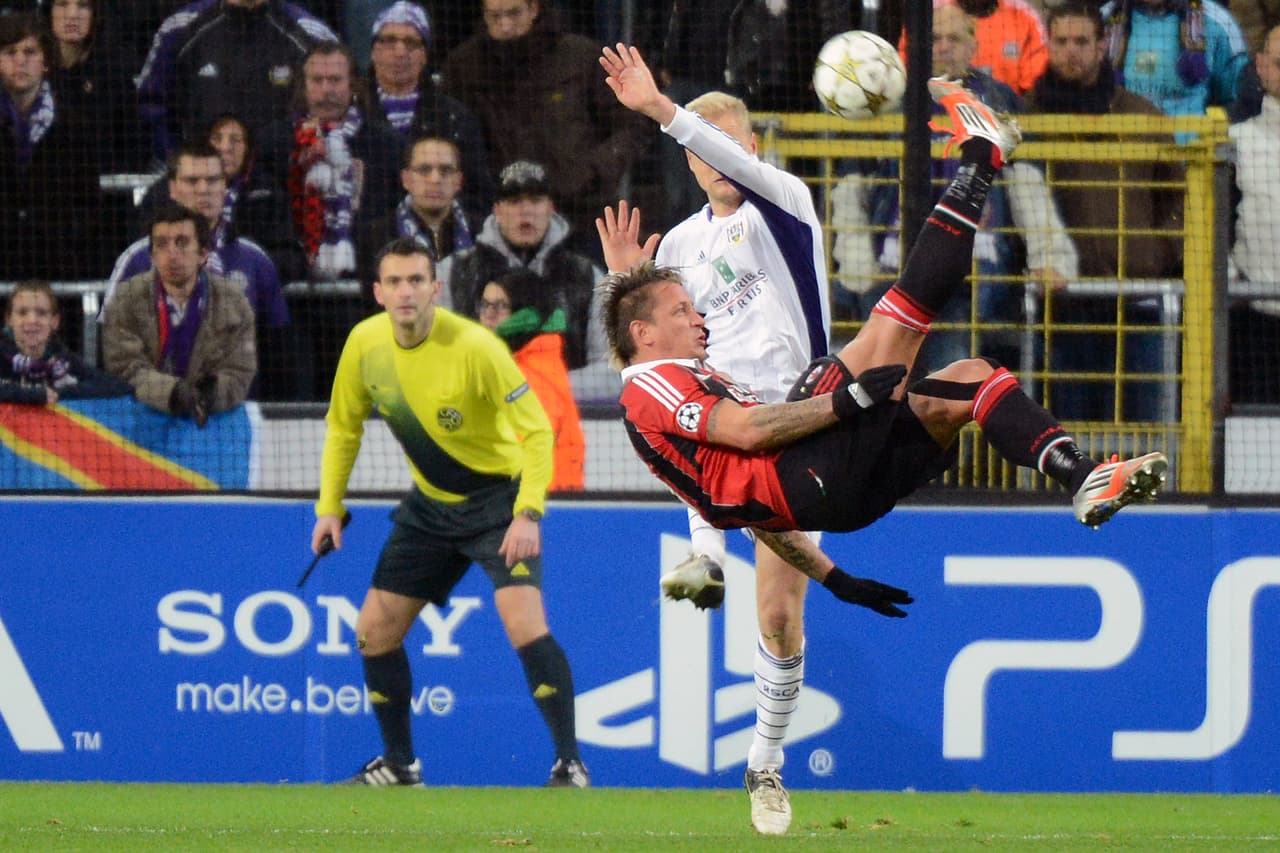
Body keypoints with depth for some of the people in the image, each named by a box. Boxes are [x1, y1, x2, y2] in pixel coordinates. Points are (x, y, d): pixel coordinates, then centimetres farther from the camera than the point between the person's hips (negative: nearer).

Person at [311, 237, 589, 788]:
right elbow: (343, 425, 11)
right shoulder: (364, 344, -7)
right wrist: (329, 504, 3)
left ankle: (570, 763, -16)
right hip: (429, 505, 6)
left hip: (497, 498, -6)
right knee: (374, 630, 3)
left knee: (524, 623, -24)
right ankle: (399, 765, 20)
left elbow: (536, 428, -22)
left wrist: (528, 514, -32)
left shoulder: (473, 346, -24)